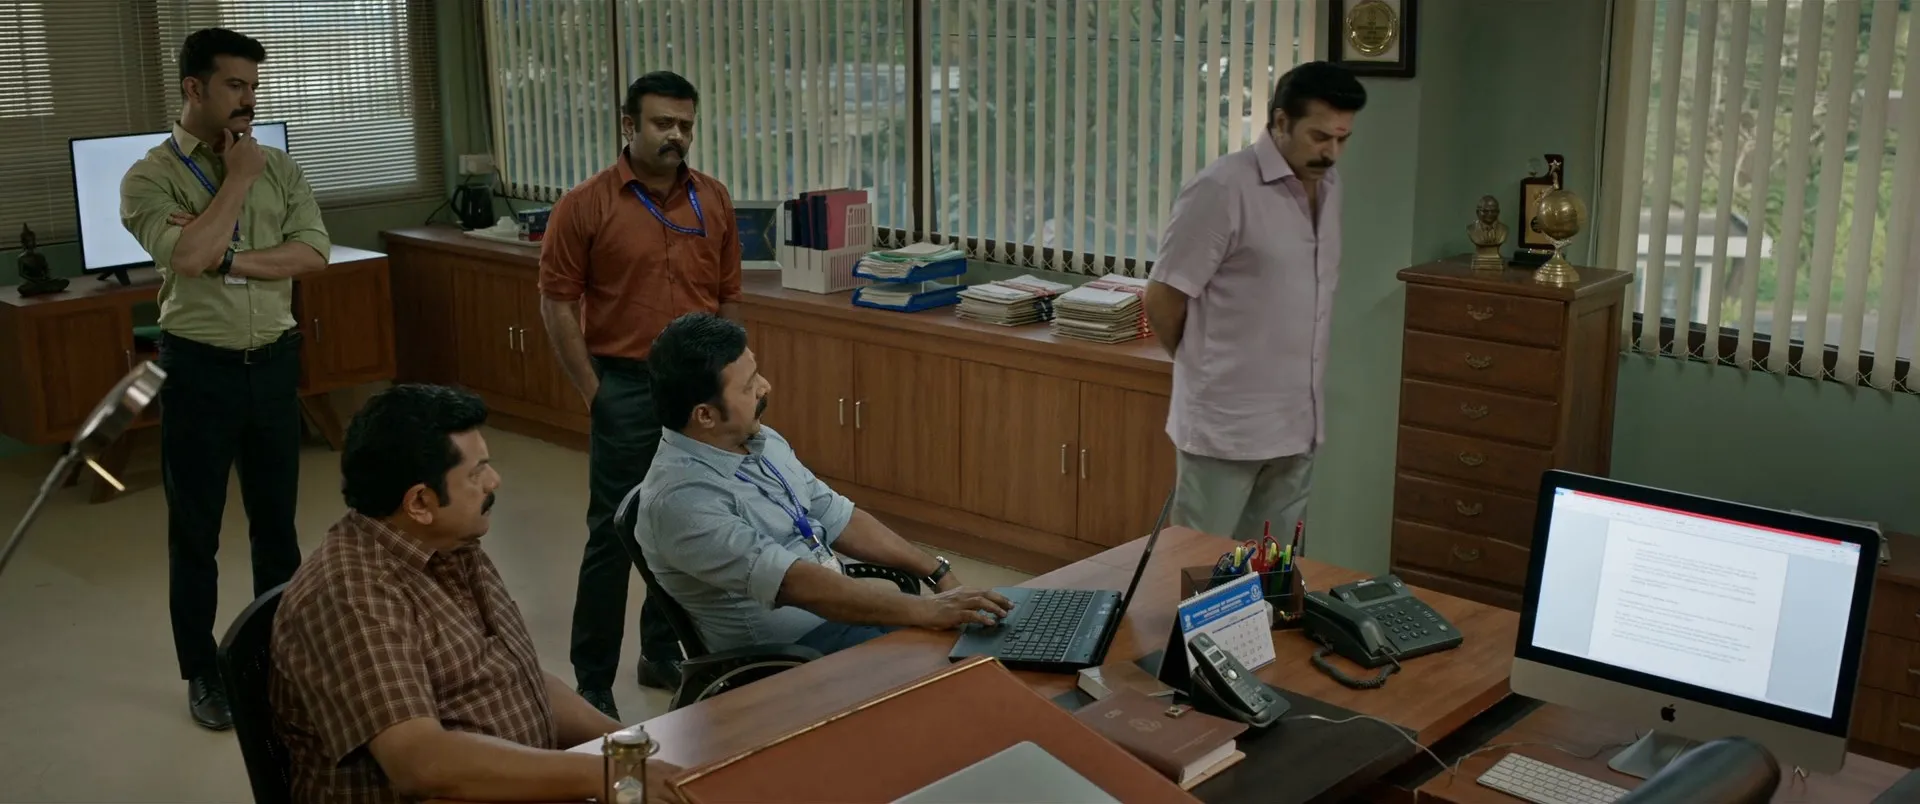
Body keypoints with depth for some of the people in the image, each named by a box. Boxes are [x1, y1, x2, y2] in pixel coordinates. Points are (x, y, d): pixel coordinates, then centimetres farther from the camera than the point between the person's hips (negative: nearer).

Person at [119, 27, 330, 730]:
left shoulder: (279, 168, 4)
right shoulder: (150, 177, -6)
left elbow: (313, 253, -7)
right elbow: (186, 255, -24)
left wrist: (231, 259, -18)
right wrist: (237, 179, -15)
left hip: (273, 362, 3)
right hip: (198, 370, -3)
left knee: (276, 521, 14)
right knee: (195, 532, 8)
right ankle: (202, 673, 22)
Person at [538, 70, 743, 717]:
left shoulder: (714, 200, 6)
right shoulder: (587, 205, -6)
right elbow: (557, 303, -5)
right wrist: (593, 390, -8)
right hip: (627, 389, -4)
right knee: (613, 535, 0)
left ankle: (663, 653, 29)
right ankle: (592, 684, 10)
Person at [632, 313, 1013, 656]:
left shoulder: (762, 441, 4)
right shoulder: (681, 499, -24)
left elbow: (837, 519, 12)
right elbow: (796, 585, -31)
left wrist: (937, 572, 5)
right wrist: (928, 610, -34)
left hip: (840, 612, 8)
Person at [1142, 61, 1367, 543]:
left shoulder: (1329, 188, 8)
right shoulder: (1223, 188, -15)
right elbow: (1162, 300, -11)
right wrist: (1205, 371, 3)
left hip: (1297, 425, 7)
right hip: (1225, 426, -7)